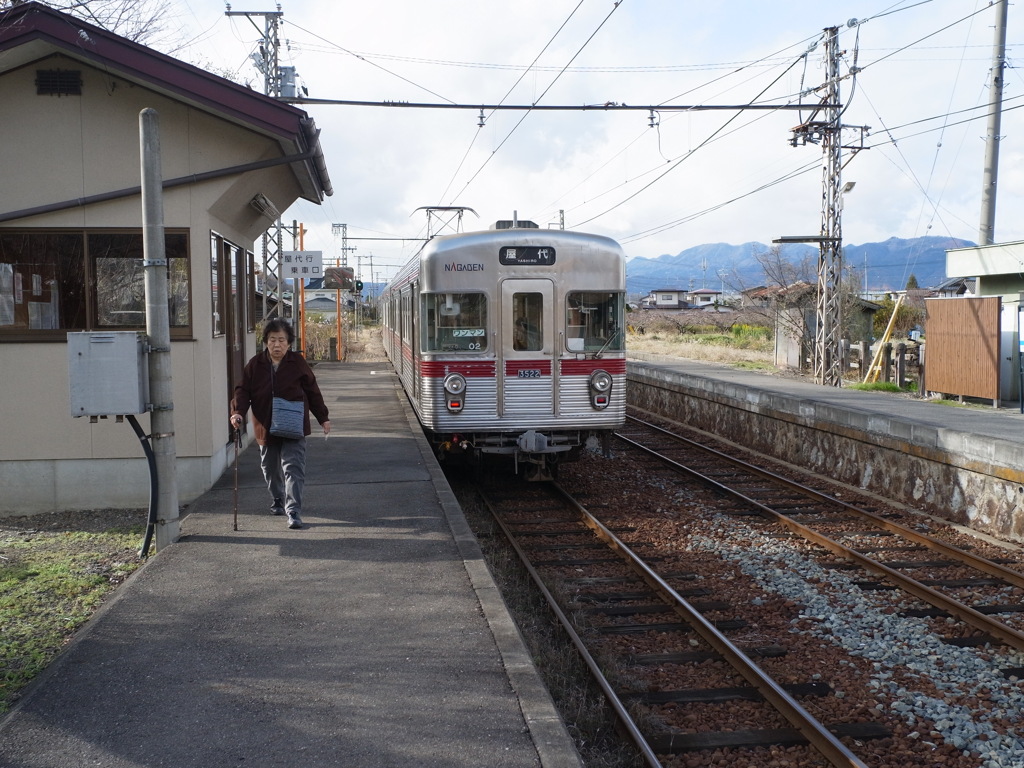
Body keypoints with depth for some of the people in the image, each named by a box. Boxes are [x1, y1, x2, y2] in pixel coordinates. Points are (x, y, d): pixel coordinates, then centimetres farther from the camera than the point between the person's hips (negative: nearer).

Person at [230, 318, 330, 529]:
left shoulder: (297, 362, -2)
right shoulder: (255, 364, 0)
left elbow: (313, 392, 4)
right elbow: (243, 390, 0)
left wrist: (323, 418, 5)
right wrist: (238, 412, -18)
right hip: (266, 428, 3)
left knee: (293, 468, -10)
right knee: (270, 468, 18)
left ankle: (293, 511, -10)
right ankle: (278, 500, 41)